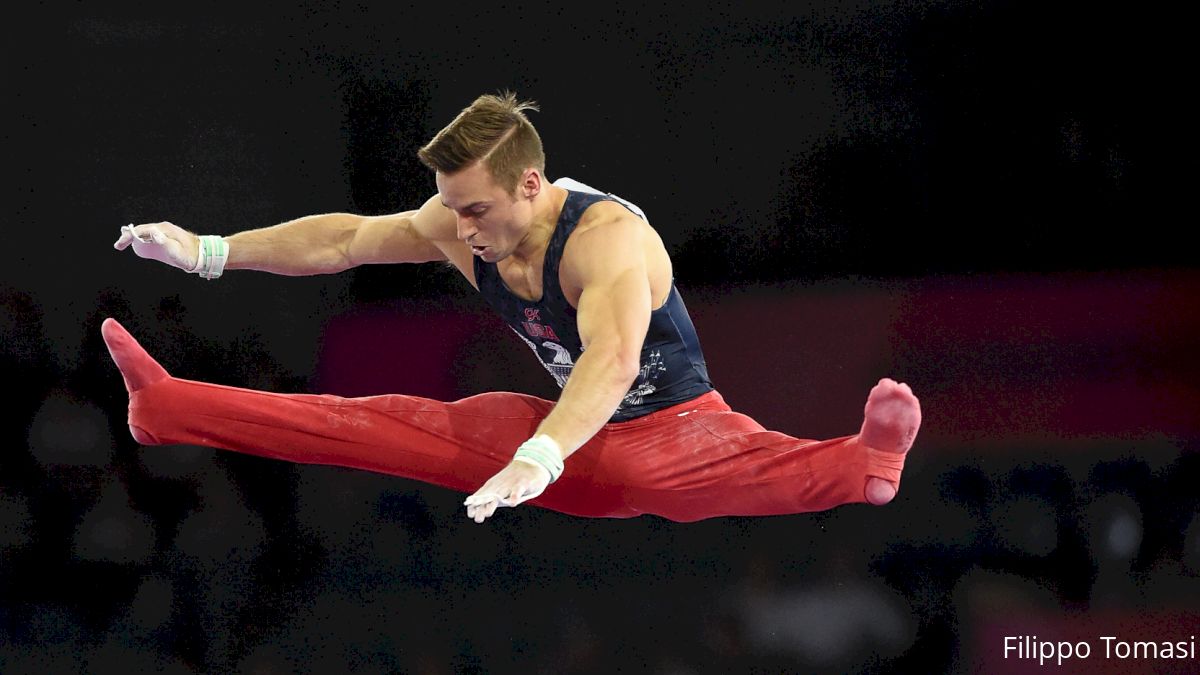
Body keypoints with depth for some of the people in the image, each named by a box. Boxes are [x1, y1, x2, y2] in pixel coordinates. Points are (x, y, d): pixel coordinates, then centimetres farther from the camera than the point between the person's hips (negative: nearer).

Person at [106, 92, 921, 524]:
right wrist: (209, 252, 3)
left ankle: (865, 465, -71)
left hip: (671, 428, -7)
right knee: (378, 422, 0)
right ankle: (168, 408, 3)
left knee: (729, 469, -45)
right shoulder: (461, 223, -7)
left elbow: (614, 359, -50)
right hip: (575, 436, 8)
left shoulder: (606, 237, -32)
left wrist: (539, 461, -65)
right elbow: (343, 239, 7)